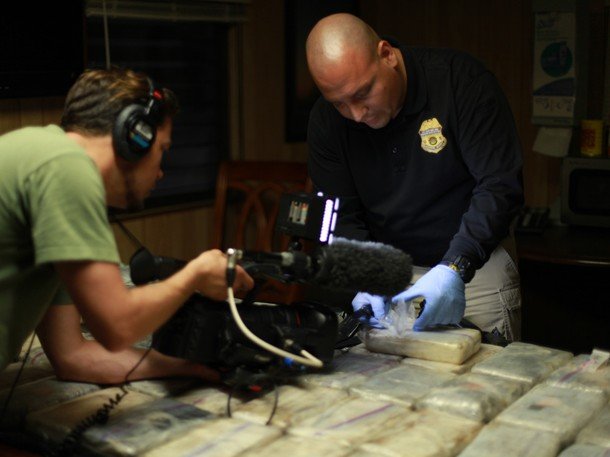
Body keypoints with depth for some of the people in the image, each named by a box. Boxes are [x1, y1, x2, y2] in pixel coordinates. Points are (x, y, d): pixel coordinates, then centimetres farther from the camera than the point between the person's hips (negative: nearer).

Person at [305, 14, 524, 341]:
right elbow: (340, 216, -5)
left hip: (474, 265, -2)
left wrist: (454, 269, -33)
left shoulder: (460, 80, -18)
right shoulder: (325, 120, -7)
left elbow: (500, 185, -22)